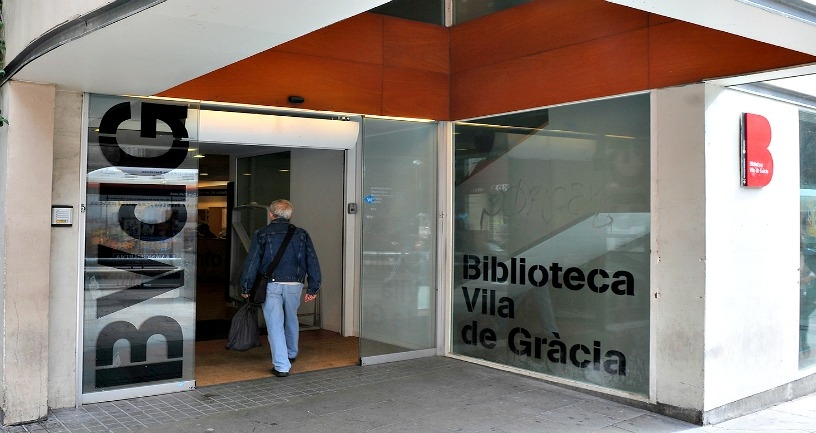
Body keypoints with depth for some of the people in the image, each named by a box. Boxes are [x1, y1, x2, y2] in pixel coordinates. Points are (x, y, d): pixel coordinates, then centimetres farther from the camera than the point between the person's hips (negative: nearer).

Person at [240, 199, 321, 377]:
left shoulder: (261, 234, 0)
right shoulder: (301, 234, 6)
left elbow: (251, 262, -3)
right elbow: (312, 261, 3)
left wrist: (245, 287, 4)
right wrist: (313, 288, 7)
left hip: (271, 285, -3)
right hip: (295, 284, 3)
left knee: (275, 325, 2)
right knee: (291, 320, 24)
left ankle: (281, 366, -1)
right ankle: (292, 354, 43)